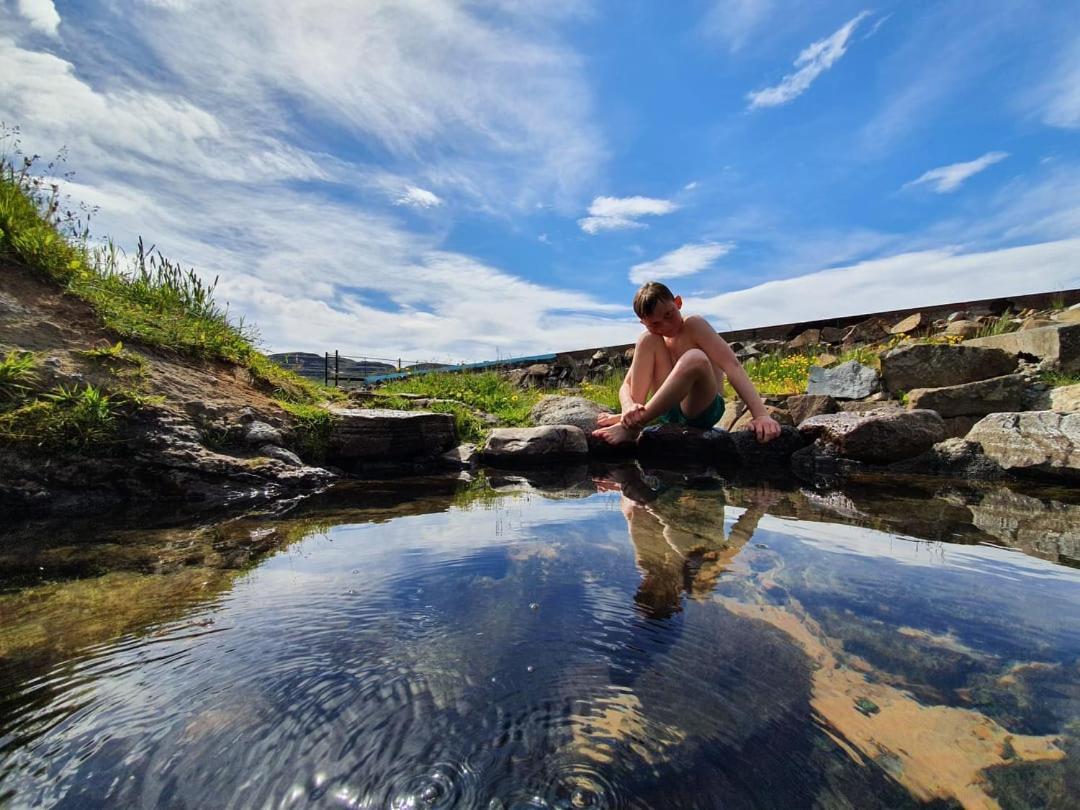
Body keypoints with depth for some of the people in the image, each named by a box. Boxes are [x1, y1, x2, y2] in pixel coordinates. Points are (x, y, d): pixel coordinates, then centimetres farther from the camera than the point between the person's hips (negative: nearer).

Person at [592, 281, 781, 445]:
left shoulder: (693, 325, -10)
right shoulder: (651, 337, 5)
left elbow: (732, 365, -21)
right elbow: (626, 387, -4)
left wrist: (761, 414, -33)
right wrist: (630, 408, -29)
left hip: (702, 410, -4)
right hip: (669, 410, 4)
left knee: (695, 358, -36)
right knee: (647, 339, -12)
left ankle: (632, 425, -30)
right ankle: (634, 416, -17)